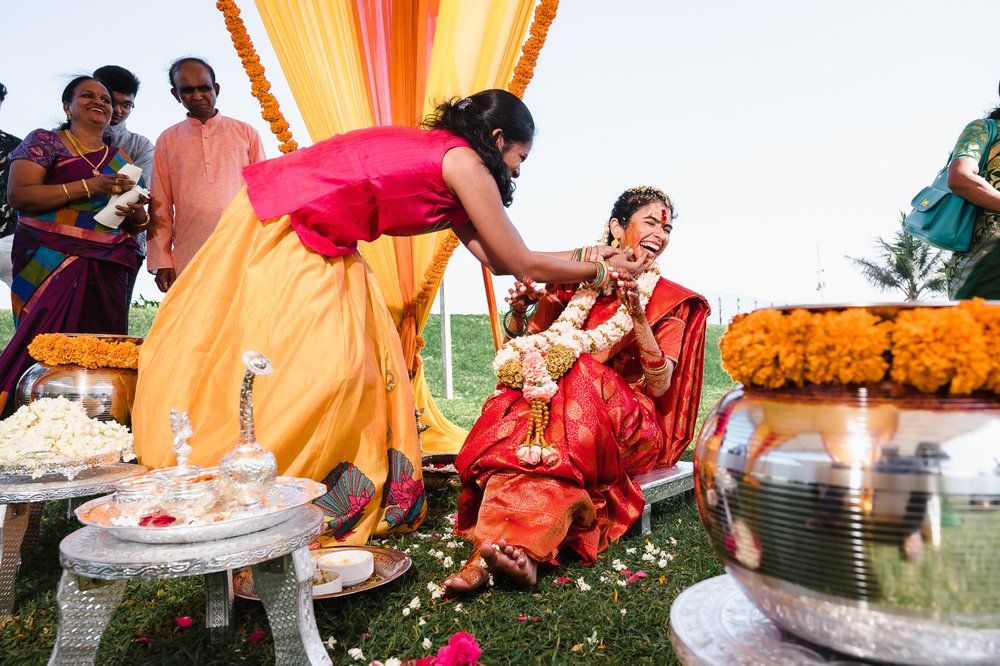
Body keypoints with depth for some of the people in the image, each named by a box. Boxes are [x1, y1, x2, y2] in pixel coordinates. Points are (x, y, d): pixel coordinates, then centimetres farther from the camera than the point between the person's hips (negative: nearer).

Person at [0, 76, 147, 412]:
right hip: (50, 264, -3)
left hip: (107, 271, 3)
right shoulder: (44, 142, 7)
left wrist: (135, 214, -4)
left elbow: (139, 222, 21)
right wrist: (89, 186, -14)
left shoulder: (121, 161, 20)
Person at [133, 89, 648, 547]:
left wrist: (585, 259, 16)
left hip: (316, 246, 10)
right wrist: (600, 271, 5)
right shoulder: (463, 161, -13)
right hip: (278, 229, -10)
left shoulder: (434, 151, 13)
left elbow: (493, 258, 11)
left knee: (358, 360, 7)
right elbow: (522, 264, -9)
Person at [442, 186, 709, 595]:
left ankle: (489, 546, -41)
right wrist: (519, 313, -10)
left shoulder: (671, 302, 9)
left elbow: (660, 386, -6)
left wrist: (638, 320, -19)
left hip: (629, 423, -2)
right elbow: (516, 357, 10)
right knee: (517, 411, -31)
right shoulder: (574, 282, 12)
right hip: (561, 398, 2)